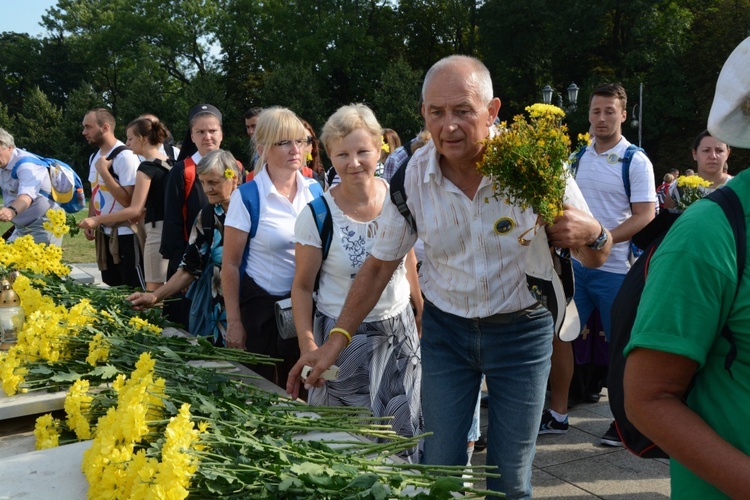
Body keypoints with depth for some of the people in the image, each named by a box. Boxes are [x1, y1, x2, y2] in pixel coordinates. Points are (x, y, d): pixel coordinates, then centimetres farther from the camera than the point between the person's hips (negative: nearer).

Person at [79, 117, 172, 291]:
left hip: (158, 233, -9)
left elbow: (135, 210, -15)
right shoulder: (168, 163, 12)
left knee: (153, 293, -4)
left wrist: (97, 220, -10)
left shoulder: (147, 167, -12)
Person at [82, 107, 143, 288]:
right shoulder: (94, 157, 10)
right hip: (104, 234, 9)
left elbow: (128, 200, -23)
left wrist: (103, 170, -22)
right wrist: (90, 222, 11)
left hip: (125, 235, -8)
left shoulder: (125, 156, -17)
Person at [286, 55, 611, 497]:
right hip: (445, 328, 1)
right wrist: (336, 341, -7)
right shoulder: (413, 176, -13)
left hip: (521, 328, -1)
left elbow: (595, 259, -8)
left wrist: (591, 235, -32)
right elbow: (380, 264, 0)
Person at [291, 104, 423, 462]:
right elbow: (302, 287, -5)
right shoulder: (317, 215, -12)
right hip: (342, 337, -3)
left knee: (403, 429, 9)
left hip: (399, 329, 3)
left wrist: (423, 317, 12)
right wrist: (307, 347, -12)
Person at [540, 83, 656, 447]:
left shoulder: (636, 162, -8)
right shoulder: (578, 157, 9)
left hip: (614, 267, -6)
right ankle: (557, 414, 21)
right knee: (558, 334, 7)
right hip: (574, 263, 6)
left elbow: (645, 215, -14)